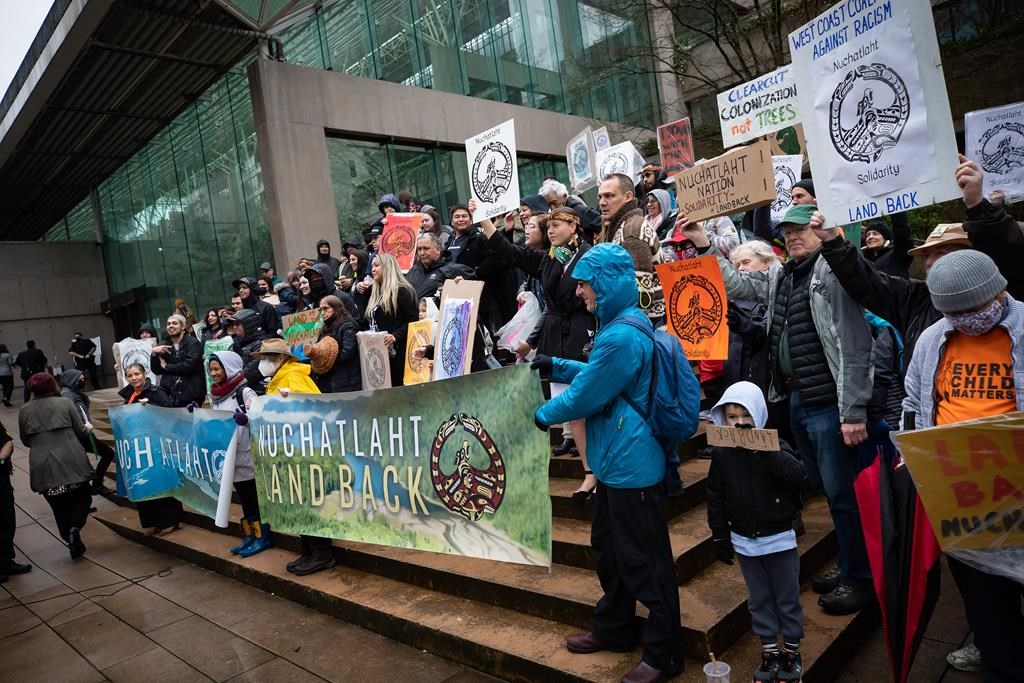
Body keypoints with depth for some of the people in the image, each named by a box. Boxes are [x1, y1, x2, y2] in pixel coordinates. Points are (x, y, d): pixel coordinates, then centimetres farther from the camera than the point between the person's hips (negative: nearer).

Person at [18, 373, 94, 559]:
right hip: (71, 461, -2)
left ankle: (73, 544, 15)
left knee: (59, 507, 14)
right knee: (82, 497, 15)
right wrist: (87, 428, 23)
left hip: (42, 466, 2)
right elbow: (81, 431, 1)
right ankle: (74, 528, -9)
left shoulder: (24, 410, 7)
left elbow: (25, 440, 17)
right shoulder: (65, 403, 0)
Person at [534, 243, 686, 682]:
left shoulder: (621, 337, -24)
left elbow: (584, 397, -19)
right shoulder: (625, 324, 10)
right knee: (608, 547, 22)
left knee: (644, 559, 4)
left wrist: (542, 415, -2)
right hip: (616, 461, 11)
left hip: (632, 464, -11)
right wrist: (556, 366, 12)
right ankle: (613, 629, 40)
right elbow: (598, 376, 22)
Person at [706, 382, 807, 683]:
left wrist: (766, 453, -43)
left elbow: (798, 473, -32)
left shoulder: (775, 447, -13)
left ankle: (792, 649, 30)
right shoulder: (721, 453, -5)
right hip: (743, 540, 3)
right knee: (759, 599, 15)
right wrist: (719, 535, 3)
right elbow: (715, 497, 2)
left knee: (787, 597, 12)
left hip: (779, 538, -2)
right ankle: (769, 650, 29)